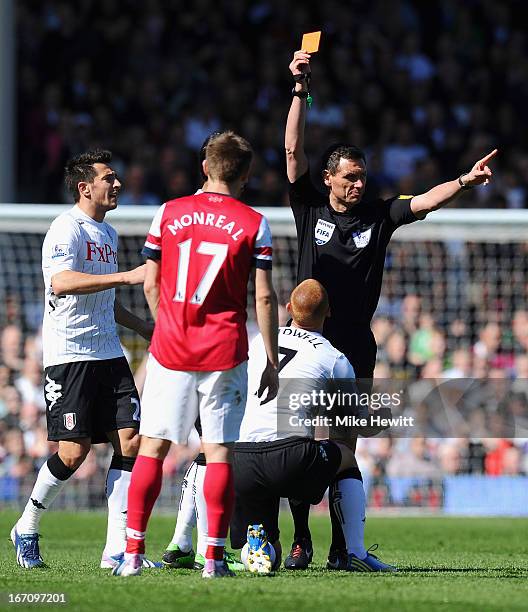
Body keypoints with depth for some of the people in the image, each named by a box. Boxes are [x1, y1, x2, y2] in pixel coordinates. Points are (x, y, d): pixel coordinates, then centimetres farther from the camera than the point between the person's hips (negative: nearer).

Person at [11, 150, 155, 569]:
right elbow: (61, 282, -28)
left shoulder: (107, 232, 18)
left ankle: (117, 550, -3)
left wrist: (144, 328, 22)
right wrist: (126, 277, -32)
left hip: (108, 354, 8)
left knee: (131, 440, -4)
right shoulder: (66, 229, -10)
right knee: (74, 452, -9)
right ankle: (26, 531, 13)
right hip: (69, 356, -8)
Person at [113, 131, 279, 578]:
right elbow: (264, 297, -4)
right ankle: (215, 558, -2)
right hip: (225, 353, -2)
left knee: (152, 447, 7)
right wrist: (271, 363, 2)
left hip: (170, 350, 2)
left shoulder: (168, 214, 4)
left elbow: (151, 284, 7)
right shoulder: (253, 224, -2)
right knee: (219, 453, 1)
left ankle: (133, 553, 3)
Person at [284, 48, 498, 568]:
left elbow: (426, 200, -4)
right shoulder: (311, 208, 4)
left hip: (355, 351, 1)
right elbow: (293, 151, -3)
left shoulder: (378, 216, 7)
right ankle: (300, 539, 6)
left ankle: (341, 547, 4)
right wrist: (300, 92, -11)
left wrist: (466, 182, -21)